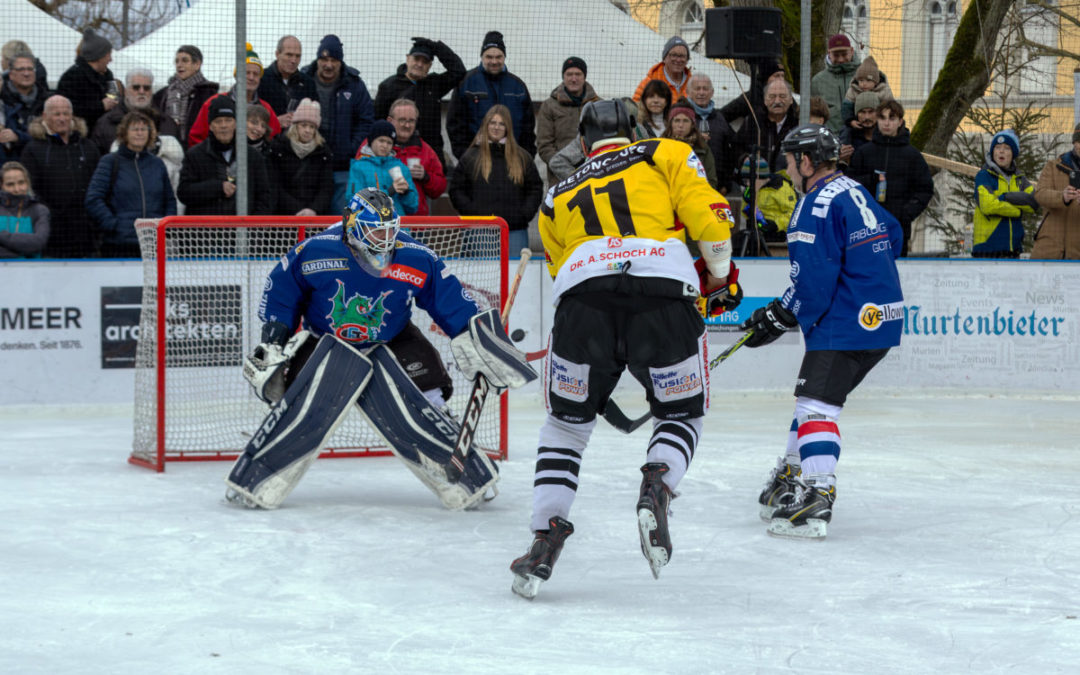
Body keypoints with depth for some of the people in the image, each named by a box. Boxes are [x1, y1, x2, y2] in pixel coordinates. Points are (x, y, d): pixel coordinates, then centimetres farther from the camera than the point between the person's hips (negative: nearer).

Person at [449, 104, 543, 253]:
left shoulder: (523, 157, 12)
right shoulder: (470, 157, 8)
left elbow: (536, 188, 13)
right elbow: (456, 189, 7)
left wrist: (525, 213, -1)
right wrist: (471, 212, -7)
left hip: (515, 231, 1)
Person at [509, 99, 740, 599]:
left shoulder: (557, 196, 34)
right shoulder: (665, 155, 25)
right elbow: (709, 217, 11)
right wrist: (721, 277, 27)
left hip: (581, 298, 2)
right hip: (664, 289, -2)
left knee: (567, 421, 21)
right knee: (681, 415, 19)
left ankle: (546, 535, 9)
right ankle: (657, 484, -11)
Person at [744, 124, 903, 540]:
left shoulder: (818, 206, -16)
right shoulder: (853, 191, 14)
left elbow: (812, 284, -20)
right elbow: (891, 235, 28)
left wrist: (776, 319, -9)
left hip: (848, 322, -10)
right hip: (881, 314, 10)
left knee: (817, 402, -15)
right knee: (812, 395, 21)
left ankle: (815, 502, -26)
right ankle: (791, 479, 32)